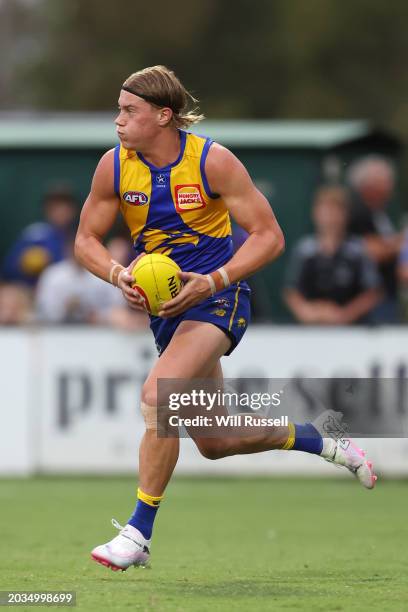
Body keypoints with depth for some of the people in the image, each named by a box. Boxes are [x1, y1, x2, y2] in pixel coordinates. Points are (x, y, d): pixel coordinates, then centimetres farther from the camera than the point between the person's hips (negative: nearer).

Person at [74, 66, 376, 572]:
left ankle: (138, 535, -22)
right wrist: (118, 275, -16)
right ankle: (323, 442, 39)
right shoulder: (114, 166, -4)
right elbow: (86, 239, 5)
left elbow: (269, 236, -12)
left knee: (156, 395, -29)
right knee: (215, 443, 14)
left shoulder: (211, 161, -15)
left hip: (216, 300, -6)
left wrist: (212, 282, -24)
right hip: (165, 307, 6)